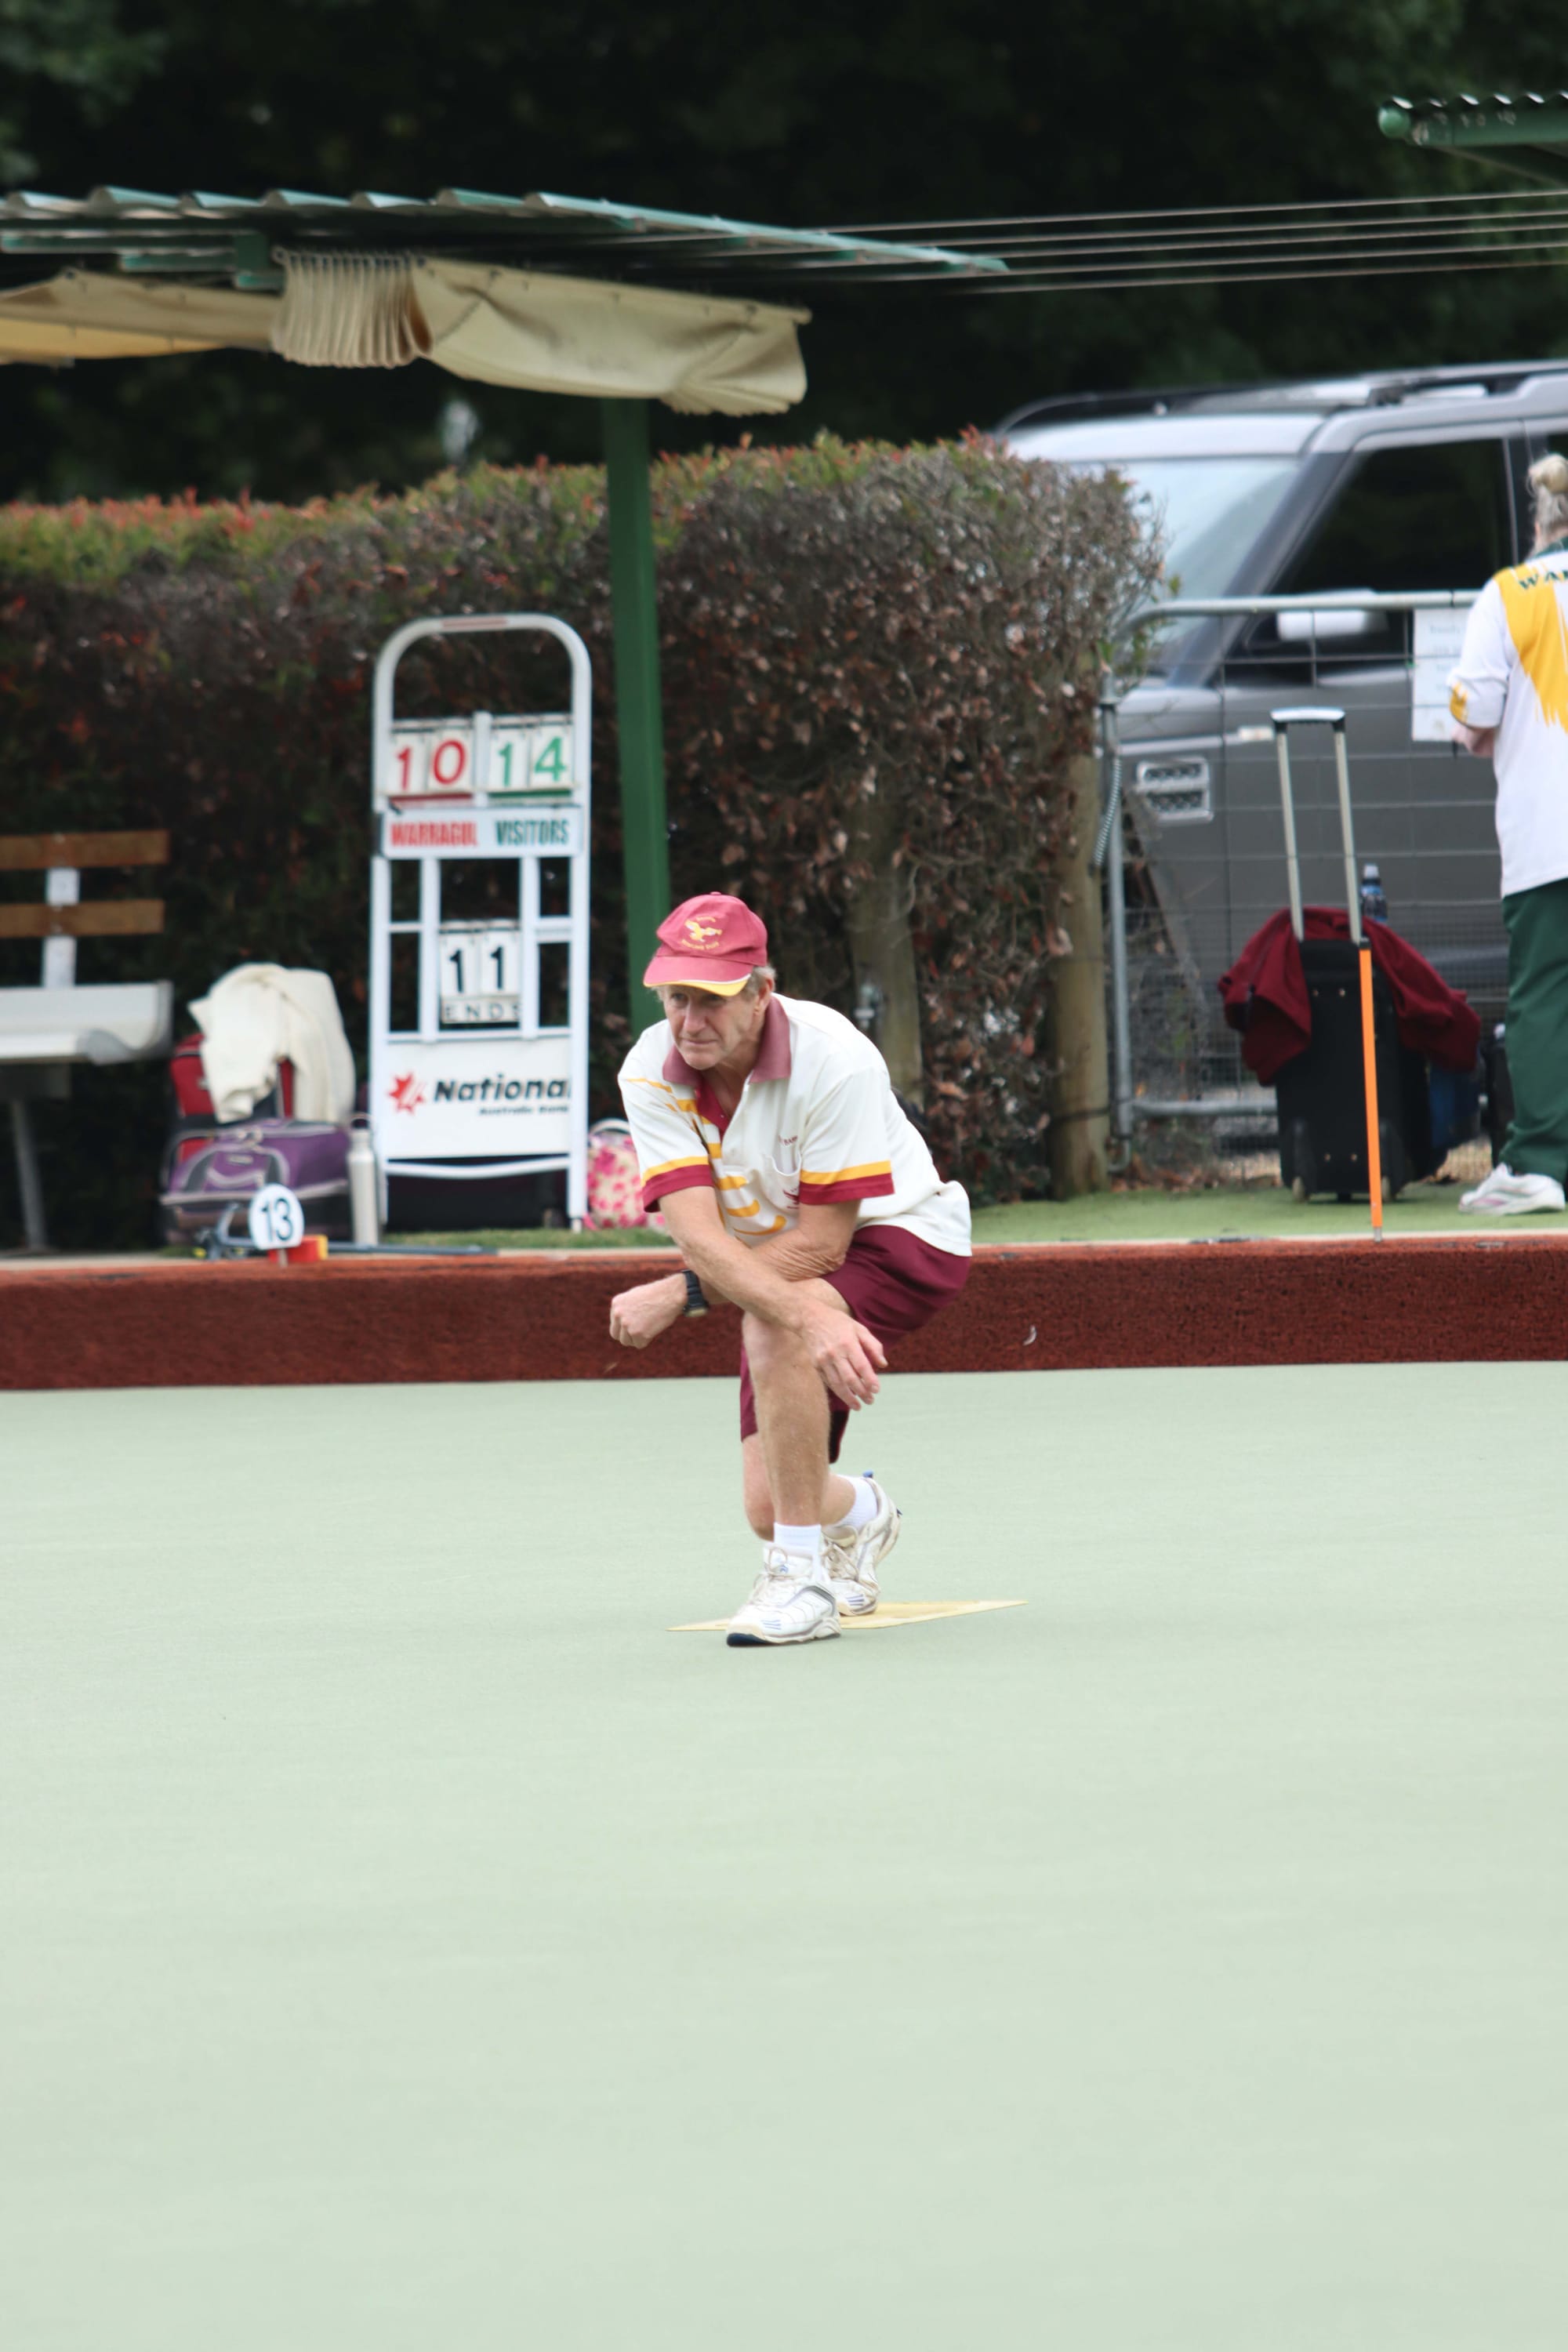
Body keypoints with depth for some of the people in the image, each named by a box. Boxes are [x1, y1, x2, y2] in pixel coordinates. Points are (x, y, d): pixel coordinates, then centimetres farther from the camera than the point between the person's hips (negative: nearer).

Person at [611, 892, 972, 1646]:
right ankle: (859, 1513, 37)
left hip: (900, 1239, -5)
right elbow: (699, 1235, -29)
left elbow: (820, 1245, -27)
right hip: (772, 1268, 5)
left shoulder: (833, 1060, -30)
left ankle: (802, 1574, -26)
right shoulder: (650, 1073, -18)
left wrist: (679, 1294, -30)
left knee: (774, 1331, -37)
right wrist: (809, 1319, -45)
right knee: (771, 1508, -2)